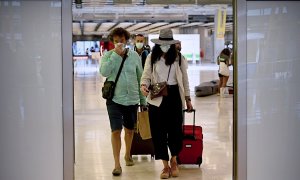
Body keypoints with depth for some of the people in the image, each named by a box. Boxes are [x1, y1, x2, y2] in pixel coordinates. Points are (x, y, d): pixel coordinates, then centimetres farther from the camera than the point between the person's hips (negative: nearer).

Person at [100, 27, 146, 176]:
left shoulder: (134, 56, 2)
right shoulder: (108, 55, -2)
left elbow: (140, 78, 8)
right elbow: (104, 72, -21)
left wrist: (143, 99, 10)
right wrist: (116, 54, -21)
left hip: (132, 99, 3)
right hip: (114, 99, -3)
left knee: (129, 130, 16)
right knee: (116, 131, -9)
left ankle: (127, 155, 40)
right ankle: (117, 164, -2)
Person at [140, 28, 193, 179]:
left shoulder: (178, 58, 2)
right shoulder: (152, 57, 3)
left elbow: (184, 79, 8)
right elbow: (146, 75, 2)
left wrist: (187, 99, 10)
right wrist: (143, 85, -20)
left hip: (174, 96, 0)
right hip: (156, 98, 1)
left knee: (175, 129, 2)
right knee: (158, 131, 2)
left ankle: (174, 160, 29)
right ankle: (165, 165, 15)